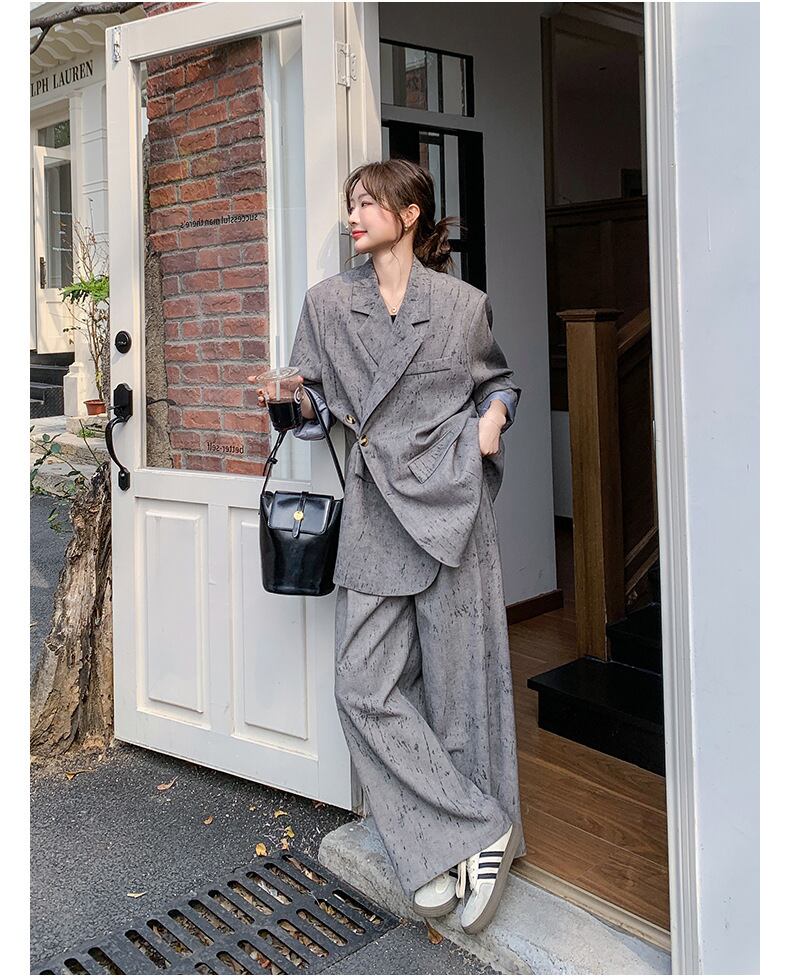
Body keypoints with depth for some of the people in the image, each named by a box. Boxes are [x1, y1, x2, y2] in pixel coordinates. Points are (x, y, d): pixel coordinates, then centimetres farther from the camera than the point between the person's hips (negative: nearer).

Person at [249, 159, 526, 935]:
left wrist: (493, 416, -1)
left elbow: (496, 378, 19)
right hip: (373, 511, 3)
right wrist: (299, 399, -7)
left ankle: (460, 846, 21)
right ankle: (476, 834, 8)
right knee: (364, 687, -4)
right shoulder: (326, 303, 8)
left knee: (458, 683, 2)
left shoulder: (463, 304, 4)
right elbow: (319, 405, 15)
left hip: (450, 502, -2)